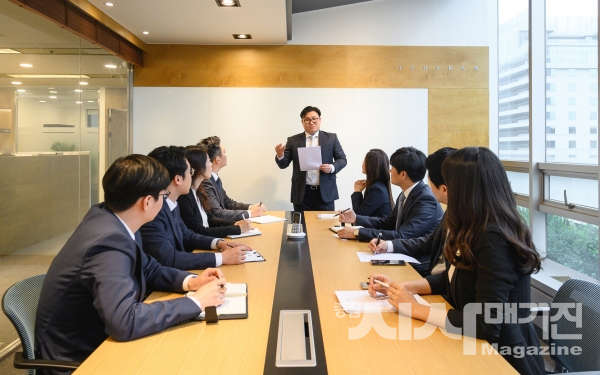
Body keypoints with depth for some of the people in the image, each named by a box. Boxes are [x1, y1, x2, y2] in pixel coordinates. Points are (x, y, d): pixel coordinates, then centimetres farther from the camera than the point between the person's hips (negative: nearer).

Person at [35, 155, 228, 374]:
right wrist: (196, 302, -29)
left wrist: (190, 281, -7)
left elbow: (149, 269, 9)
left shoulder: (110, 217, -5)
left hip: (93, 340, 7)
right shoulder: (109, 241, -31)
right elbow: (124, 323, -38)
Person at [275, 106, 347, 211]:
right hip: (302, 193, 0)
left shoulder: (331, 138, 6)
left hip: (325, 192, 0)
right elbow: (283, 165, 5)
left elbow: (342, 159, 7)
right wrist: (280, 155, -18)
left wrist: (332, 167, -14)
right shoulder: (293, 140, 6)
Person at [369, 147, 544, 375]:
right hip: (476, 348, 7)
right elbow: (452, 278, 14)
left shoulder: (494, 241, -25)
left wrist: (416, 309, -20)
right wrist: (402, 287, 2)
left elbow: (487, 325, -27)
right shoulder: (474, 230, 1)